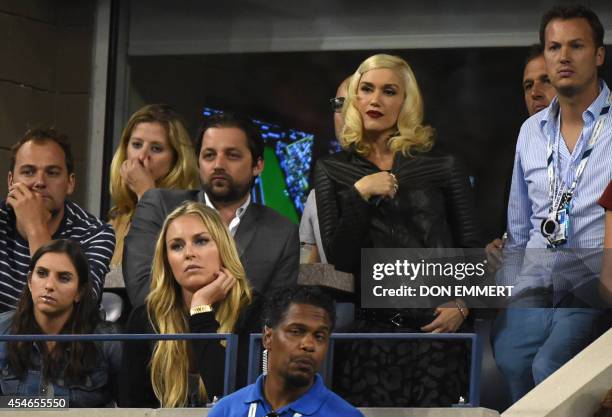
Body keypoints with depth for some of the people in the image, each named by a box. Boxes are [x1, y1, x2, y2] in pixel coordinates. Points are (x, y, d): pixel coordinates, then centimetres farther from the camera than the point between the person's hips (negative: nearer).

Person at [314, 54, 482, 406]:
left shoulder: (442, 166, 9)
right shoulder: (333, 171, 12)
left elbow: (471, 247, 9)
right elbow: (339, 257, 3)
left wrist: (462, 305, -7)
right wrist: (360, 193, -8)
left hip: (436, 326, -1)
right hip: (372, 328, 1)